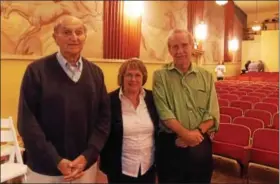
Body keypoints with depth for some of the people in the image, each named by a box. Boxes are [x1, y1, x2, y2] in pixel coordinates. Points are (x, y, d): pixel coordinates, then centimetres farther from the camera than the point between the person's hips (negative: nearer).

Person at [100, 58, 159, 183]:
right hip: (121, 169, -3)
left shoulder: (152, 98, -2)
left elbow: (160, 129, 7)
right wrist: (107, 165, -6)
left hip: (148, 167, 3)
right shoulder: (110, 100, -11)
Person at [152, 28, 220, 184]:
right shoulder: (160, 76, -3)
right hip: (170, 144, -2)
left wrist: (197, 132, -15)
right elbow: (163, 111, -12)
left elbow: (212, 113, 0)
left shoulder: (206, 76, 6)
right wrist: (185, 133, -19)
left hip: (200, 144, 3)